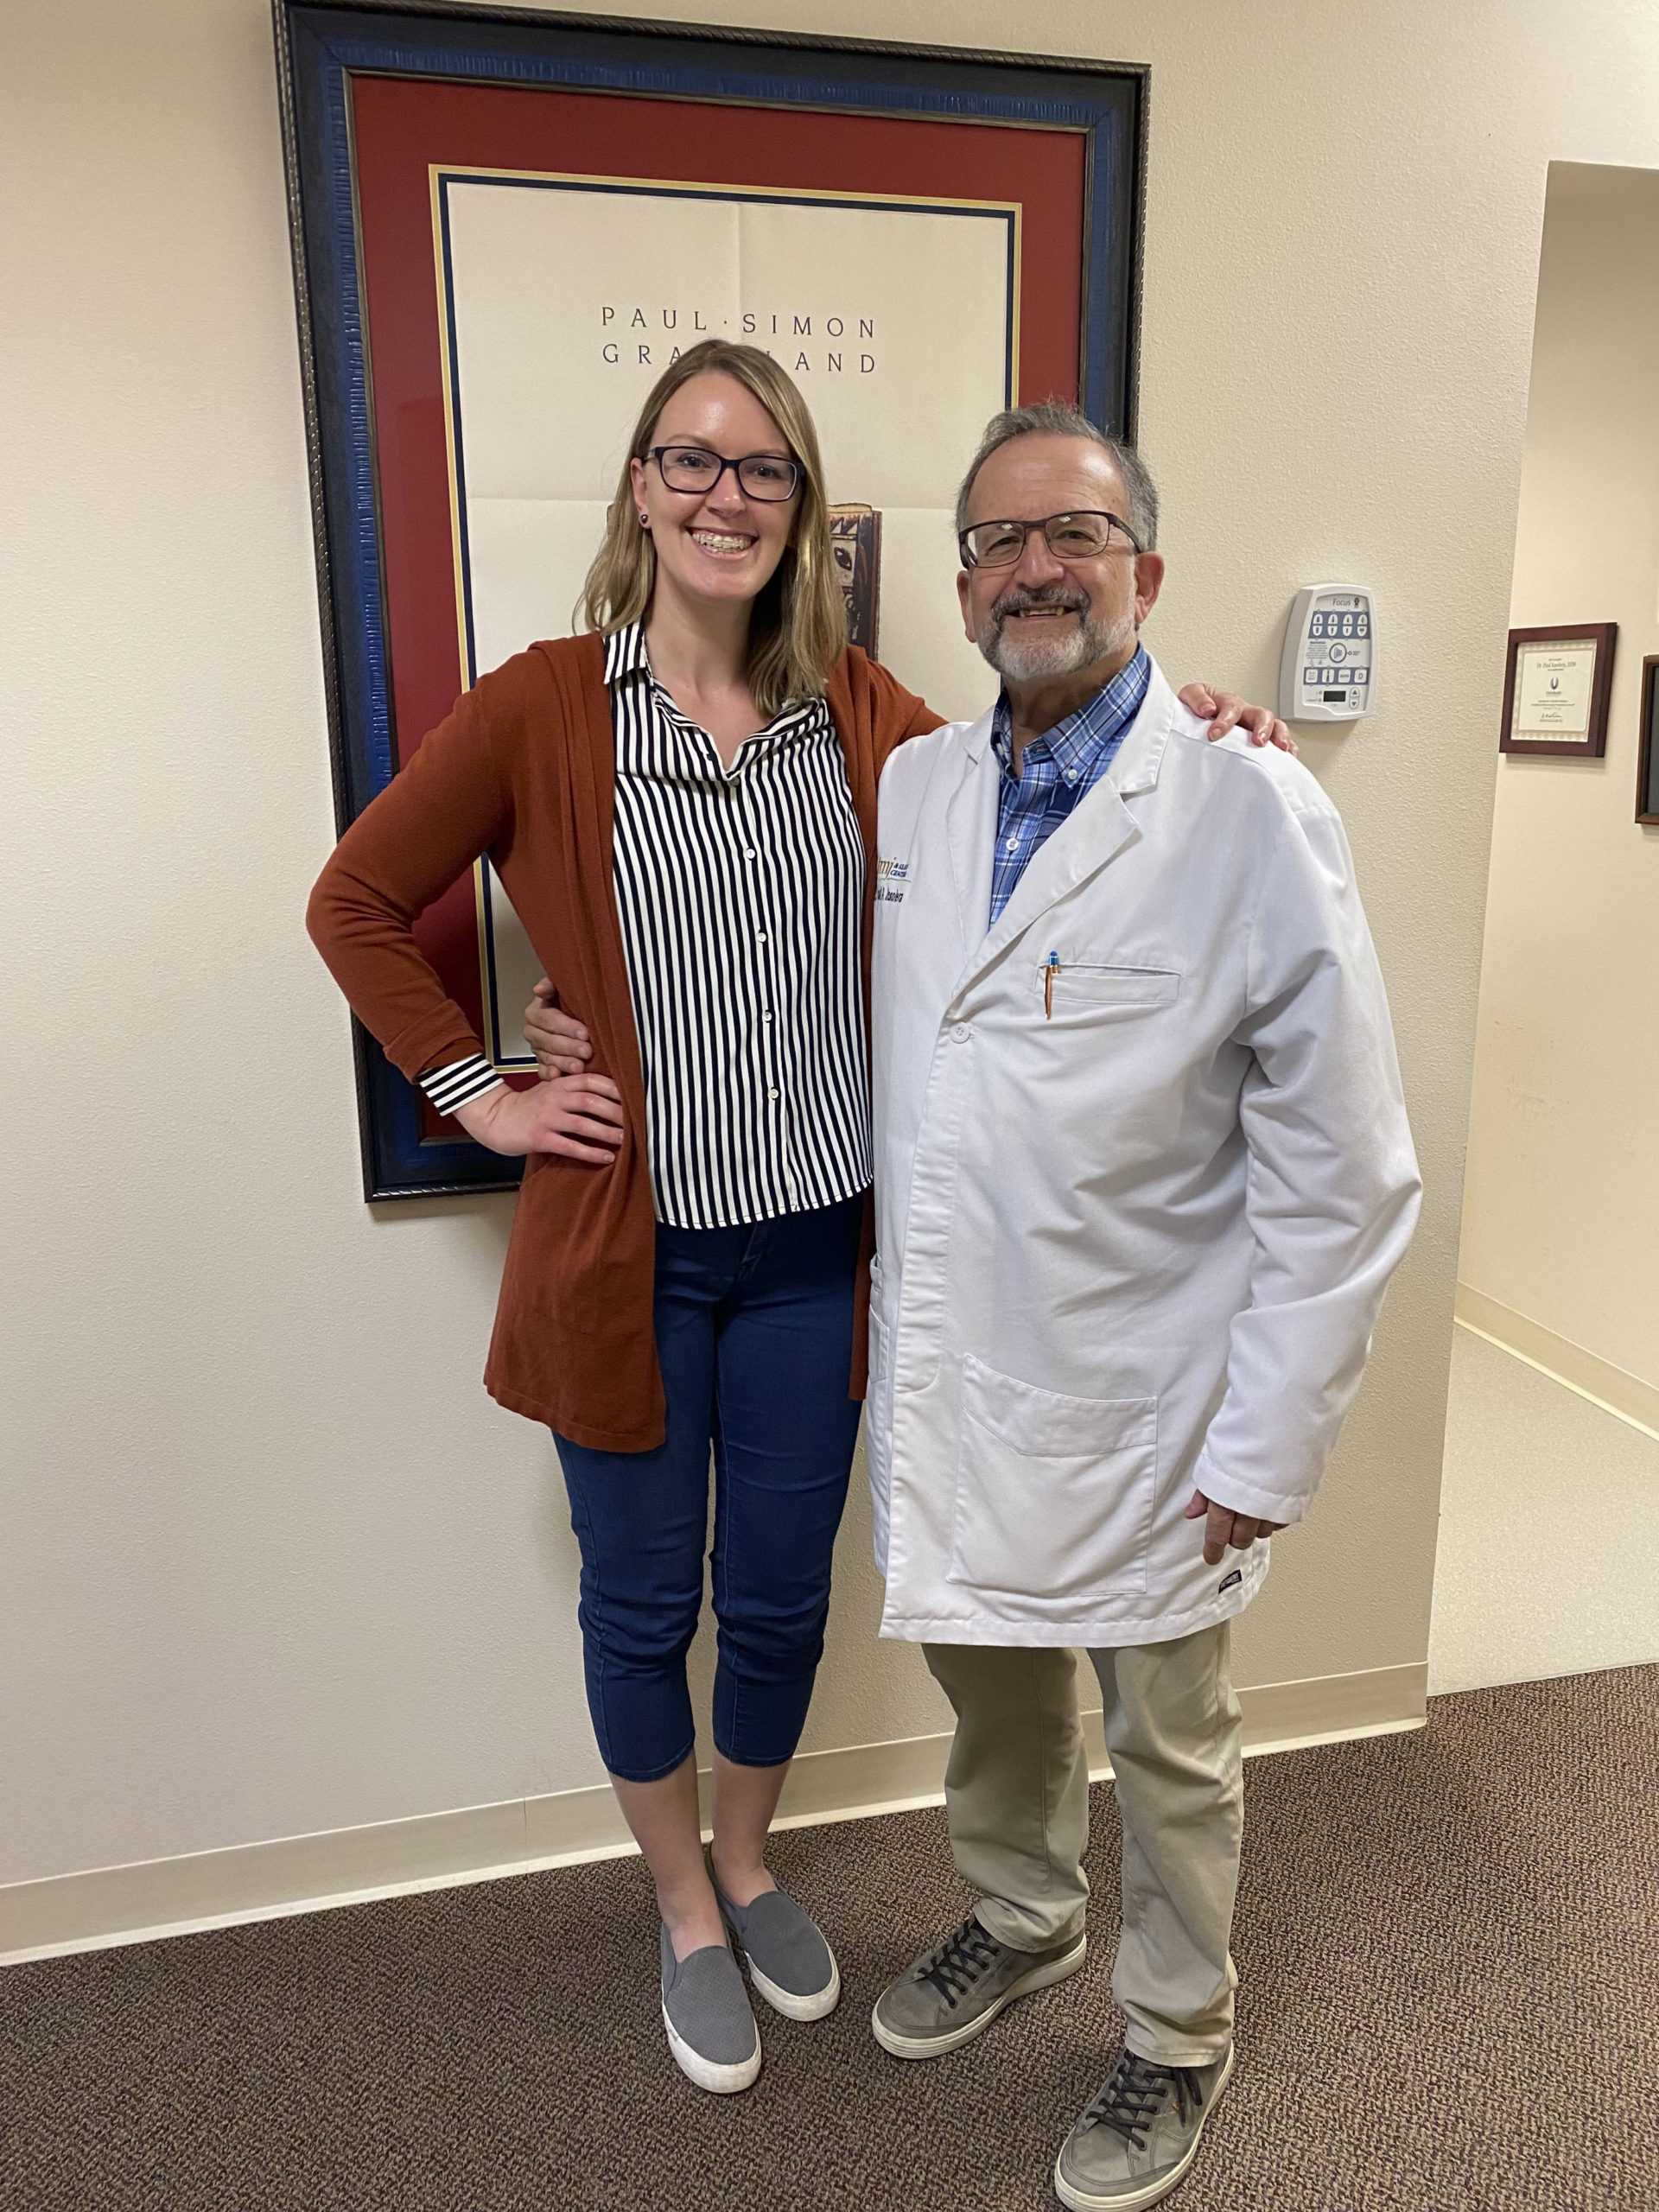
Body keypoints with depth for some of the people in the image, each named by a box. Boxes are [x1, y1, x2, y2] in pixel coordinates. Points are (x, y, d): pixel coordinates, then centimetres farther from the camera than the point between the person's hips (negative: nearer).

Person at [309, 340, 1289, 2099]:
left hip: (812, 1246, 3)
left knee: (781, 1601, 18)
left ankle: (749, 1866, 48)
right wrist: (477, 1095, -5)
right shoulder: (542, 706, -7)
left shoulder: (862, 710, 2)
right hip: (626, 1248, -2)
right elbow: (356, 904, 1)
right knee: (643, 1607, 16)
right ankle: (686, 1914, 43)